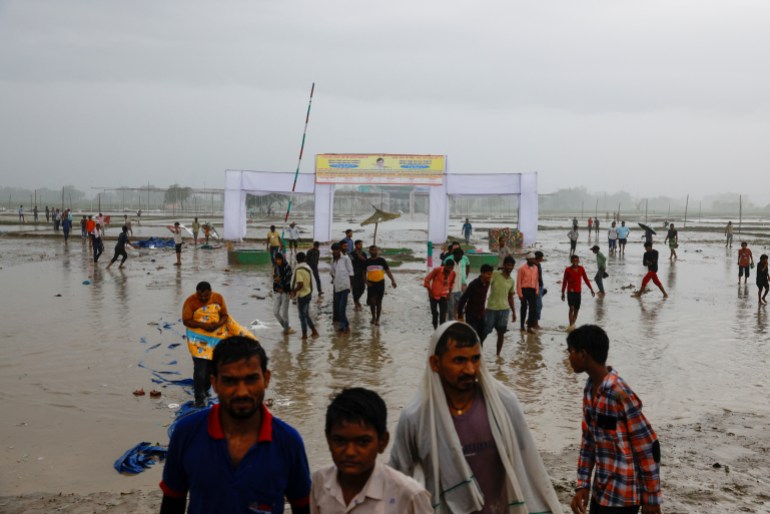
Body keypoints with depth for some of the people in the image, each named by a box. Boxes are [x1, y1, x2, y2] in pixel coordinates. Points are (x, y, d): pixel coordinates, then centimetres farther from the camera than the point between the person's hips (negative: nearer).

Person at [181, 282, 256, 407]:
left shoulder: (218, 298, -4)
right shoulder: (190, 302, -14)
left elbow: (224, 316, -1)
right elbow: (186, 321, -15)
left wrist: (218, 324, -22)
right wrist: (203, 325, -26)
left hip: (216, 336, 4)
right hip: (198, 338, -4)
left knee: (212, 366, 15)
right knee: (200, 367, -11)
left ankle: (205, 390, 37)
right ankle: (199, 398, -4)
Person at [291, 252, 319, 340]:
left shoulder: (299, 270, -20)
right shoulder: (308, 268, 7)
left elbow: (300, 284, -26)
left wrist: (294, 291, -12)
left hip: (302, 295, -8)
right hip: (308, 293, 8)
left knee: (302, 316, 4)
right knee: (306, 315, 17)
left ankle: (304, 334, 13)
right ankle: (314, 331, 13)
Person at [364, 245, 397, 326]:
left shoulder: (382, 260, -1)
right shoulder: (367, 262, 2)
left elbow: (388, 271, -1)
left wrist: (392, 280, -12)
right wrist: (366, 282, -7)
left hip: (380, 283, 0)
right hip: (371, 284, 0)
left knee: (379, 302, 5)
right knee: (372, 301, -7)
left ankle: (377, 319, 16)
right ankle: (373, 317, 16)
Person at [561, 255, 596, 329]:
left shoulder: (581, 269, 3)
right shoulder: (568, 269, -6)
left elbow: (586, 279, 9)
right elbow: (564, 281, -1)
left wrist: (591, 289, 5)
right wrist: (563, 293, 0)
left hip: (578, 292, 4)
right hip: (570, 292, -4)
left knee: (577, 309, 8)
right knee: (571, 308, -15)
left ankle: (573, 324, 22)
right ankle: (571, 325, -15)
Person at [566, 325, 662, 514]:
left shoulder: (621, 395, -23)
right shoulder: (590, 388, 4)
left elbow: (648, 447, -17)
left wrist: (651, 497, -11)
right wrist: (583, 485, 7)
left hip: (622, 495, -8)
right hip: (601, 489, 8)